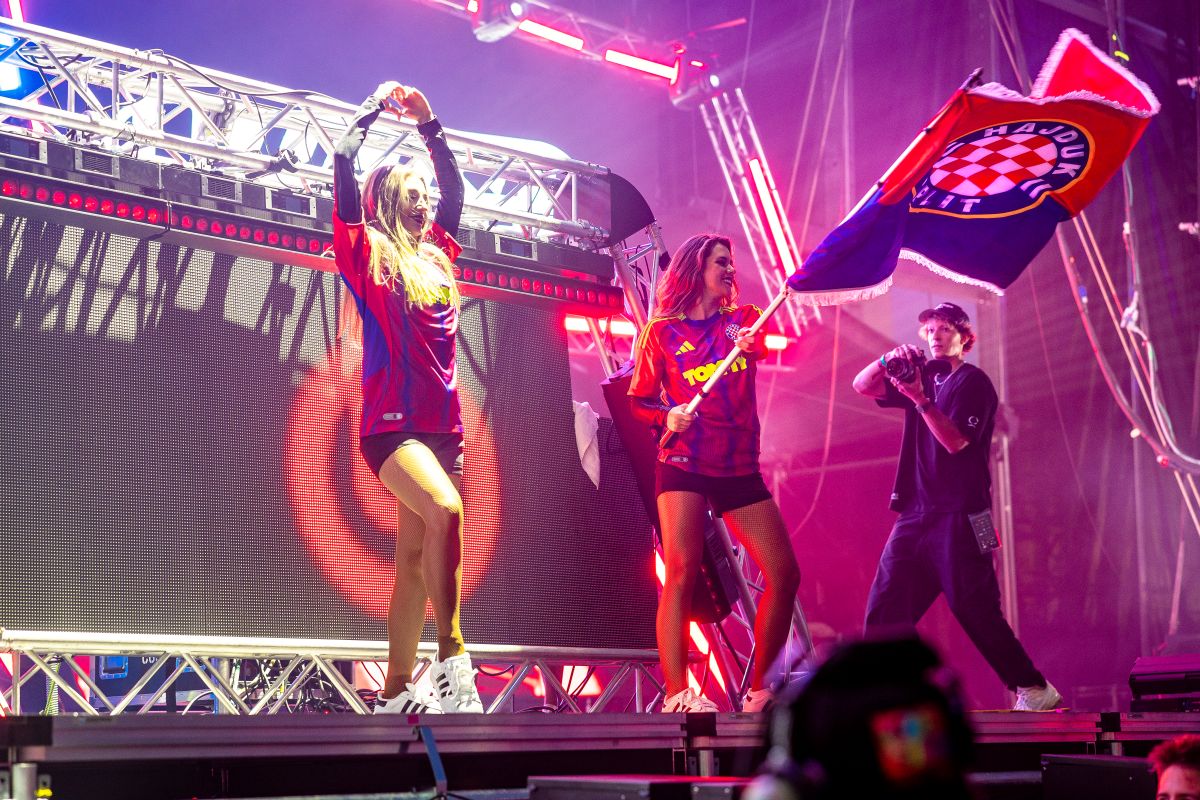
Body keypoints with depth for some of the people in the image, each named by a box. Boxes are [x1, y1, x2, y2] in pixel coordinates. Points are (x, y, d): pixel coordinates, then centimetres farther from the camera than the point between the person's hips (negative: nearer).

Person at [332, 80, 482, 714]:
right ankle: (452, 656, -25)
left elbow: (454, 185, 32)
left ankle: (397, 693, 6)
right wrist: (376, 106, 9)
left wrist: (429, 123, 30)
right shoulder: (366, 253, 3)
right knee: (444, 510, -29)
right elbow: (343, 164, -3)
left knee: (414, 557, 4)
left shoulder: (435, 254, 19)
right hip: (390, 419, -6)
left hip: (442, 422, 6)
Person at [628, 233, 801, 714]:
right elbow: (639, 400, 6)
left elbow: (770, 346, -6)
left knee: (784, 573, -2)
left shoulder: (743, 319, 14)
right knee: (681, 572, -18)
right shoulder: (662, 331, 5)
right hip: (684, 466, -4)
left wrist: (750, 342, -28)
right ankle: (676, 694, -18)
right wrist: (667, 416, -14)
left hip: (740, 470, 4)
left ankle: (758, 688, 11)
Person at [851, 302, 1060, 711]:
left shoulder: (973, 382, -3)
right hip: (916, 513, 7)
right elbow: (862, 385, 11)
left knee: (976, 612, -9)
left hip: (959, 516, -7)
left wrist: (919, 399, -24)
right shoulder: (922, 374, 16)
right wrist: (889, 359, -8)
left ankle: (1035, 690, -1)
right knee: (885, 609, 1)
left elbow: (956, 441, -14)